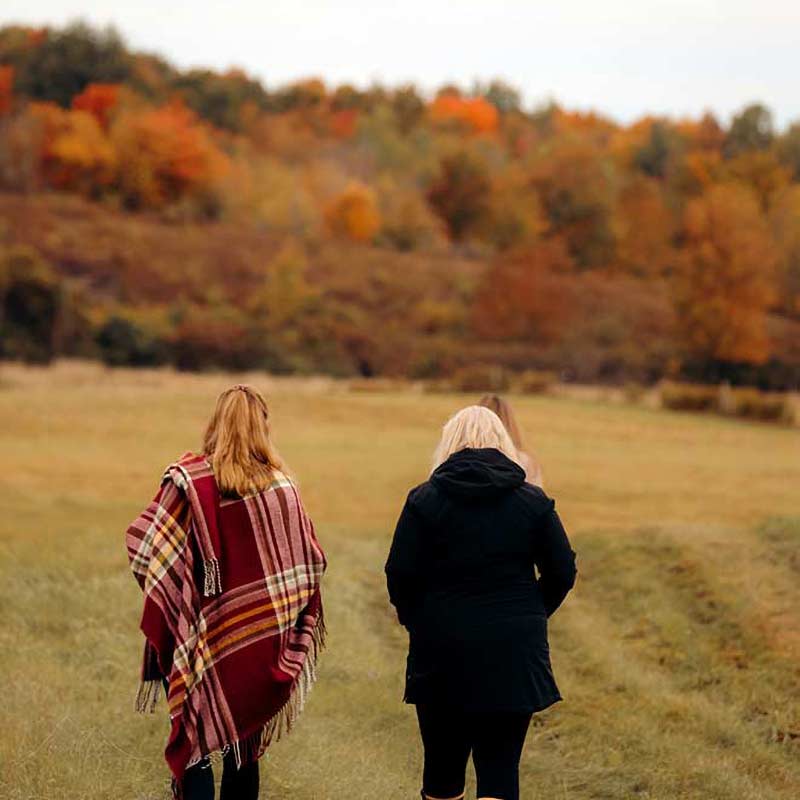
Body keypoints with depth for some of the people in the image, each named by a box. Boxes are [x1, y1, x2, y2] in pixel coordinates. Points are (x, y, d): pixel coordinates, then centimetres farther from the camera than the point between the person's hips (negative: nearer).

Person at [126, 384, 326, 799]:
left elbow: (143, 545, -12)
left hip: (206, 642, -3)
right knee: (245, 748, 15)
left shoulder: (188, 479, -11)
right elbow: (311, 561, 0)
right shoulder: (281, 485, -3)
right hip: (262, 642, 3)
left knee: (194, 750, 2)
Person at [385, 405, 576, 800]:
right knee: (500, 768, 4)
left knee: (442, 766, 14)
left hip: (442, 649, 0)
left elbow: (400, 574, -7)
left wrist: (416, 621, 10)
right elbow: (563, 572, 3)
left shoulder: (424, 499, -3)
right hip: (515, 651, 1)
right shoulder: (534, 501, 1)